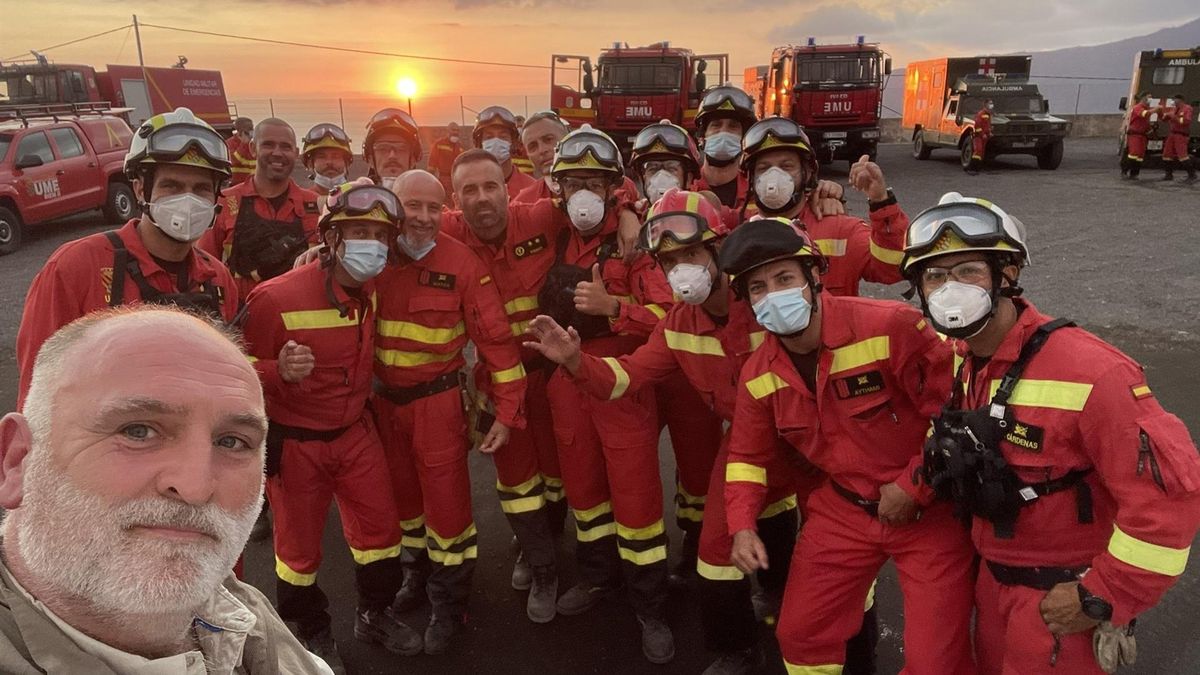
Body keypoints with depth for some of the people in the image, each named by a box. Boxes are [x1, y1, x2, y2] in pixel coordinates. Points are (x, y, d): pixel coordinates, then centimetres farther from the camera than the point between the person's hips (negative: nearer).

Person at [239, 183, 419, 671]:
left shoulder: (375, 293, -6)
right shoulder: (277, 297, -25)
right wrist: (278, 371, -36)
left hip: (355, 432, 5)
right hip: (294, 442, -5)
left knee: (381, 527, 13)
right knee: (300, 544, 12)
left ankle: (375, 616, 38)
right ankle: (312, 634, 37)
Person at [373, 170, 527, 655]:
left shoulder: (462, 263, -13)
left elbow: (496, 340, -12)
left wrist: (506, 411, -13)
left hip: (438, 401, -4)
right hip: (384, 401, 4)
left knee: (446, 501, 3)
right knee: (402, 493, 19)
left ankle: (449, 603, 25)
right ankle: (417, 575, 44)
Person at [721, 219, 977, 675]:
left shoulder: (890, 327, -25)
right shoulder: (758, 375, -6)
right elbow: (747, 454, 8)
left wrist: (913, 487, -16)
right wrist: (743, 525, -4)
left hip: (928, 512, -4)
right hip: (842, 512, 5)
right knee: (799, 634, 13)